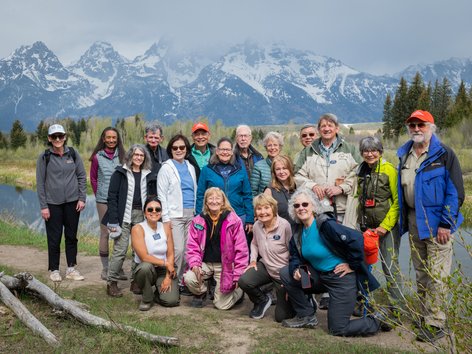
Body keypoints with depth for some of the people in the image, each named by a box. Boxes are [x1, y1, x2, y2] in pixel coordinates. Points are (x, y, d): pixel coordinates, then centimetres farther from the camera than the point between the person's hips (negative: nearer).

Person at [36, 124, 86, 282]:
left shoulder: (73, 154, 3)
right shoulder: (44, 157, -2)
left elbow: (82, 176, 7)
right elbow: (40, 183, -2)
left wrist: (82, 198, -1)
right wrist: (43, 206, -6)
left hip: (72, 202, 2)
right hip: (53, 203, -2)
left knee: (71, 236, 8)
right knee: (54, 238, 3)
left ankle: (71, 268, 18)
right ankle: (54, 270, 17)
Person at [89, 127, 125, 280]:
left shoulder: (122, 155, 6)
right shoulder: (97, 157, 2)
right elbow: (93, 179, 9)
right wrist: (99, 194, 6)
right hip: (103, 201, -2)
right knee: (105, 233, 2)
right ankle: (105, 269, 11)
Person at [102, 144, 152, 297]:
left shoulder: (147, 175, 11)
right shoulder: (120, 173, 0)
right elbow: (112, 197, -4)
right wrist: (113, 220, -12)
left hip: (141, 215, 4)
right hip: (124, 215, -4)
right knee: (120, 250, -6)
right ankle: (112, 283, 4)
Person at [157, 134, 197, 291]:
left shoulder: (190, 167, 15)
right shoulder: (166, 168, -1)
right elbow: (161, 194, -5)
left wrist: (197, 212, 13)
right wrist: (165, 218, -11)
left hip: (191, 214, 5)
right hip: (175, 214, -5)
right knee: (178, 249, -11)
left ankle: (184, 281, 15)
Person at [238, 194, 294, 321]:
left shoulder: (285, 225, -23)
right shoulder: (256, 226, -6)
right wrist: (253, 261, 1)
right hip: (265, 266, 4)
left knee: (281, 316, -2)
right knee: (243, 281, -25)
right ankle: (263, 300, 8)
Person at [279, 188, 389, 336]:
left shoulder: (325, 224, -24)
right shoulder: (298, 232, 2)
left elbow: (356, 238, -31)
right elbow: (295, 257, 10)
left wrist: (352, 265, -20)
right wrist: (296, 270, -14)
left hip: (342, 279, -7)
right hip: (320, 276, 7)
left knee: (338, 329, -3)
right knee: (285, 273, -5)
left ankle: (378, 319, 20)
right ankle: (306, 316, 9)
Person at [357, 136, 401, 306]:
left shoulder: (389, 170, -9)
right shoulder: (361, 171, 9)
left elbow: (397, 201, -12)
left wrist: (385, 225, -15)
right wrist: (361, 221, 10)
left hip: (387, 226, -6)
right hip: (366, 226, 6)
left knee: (390, 265, -3)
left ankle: (396, 304, 9)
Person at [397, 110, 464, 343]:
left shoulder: (444, 154, -8)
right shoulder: (404, 155, 11)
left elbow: (455, 192, -11)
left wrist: (446, 224, -15)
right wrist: (403, 221, 12)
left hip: (437, 222, -6)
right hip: (414, 221, 6)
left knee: (436, 276, -5)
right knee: (420, 273, 14)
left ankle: (435, 324, 4)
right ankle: (426, 317, 26)